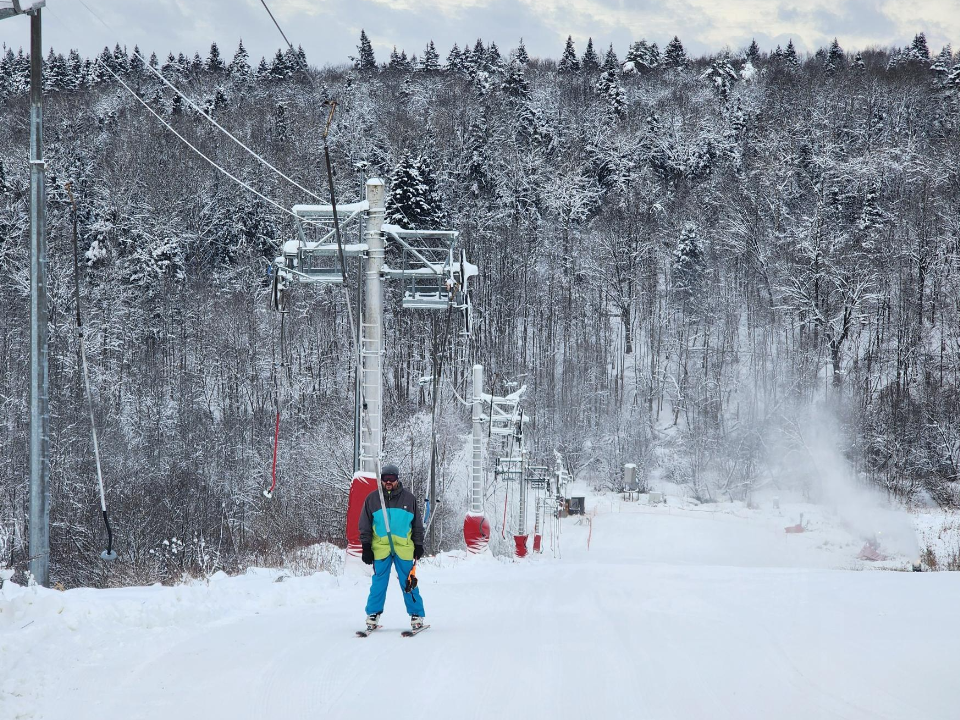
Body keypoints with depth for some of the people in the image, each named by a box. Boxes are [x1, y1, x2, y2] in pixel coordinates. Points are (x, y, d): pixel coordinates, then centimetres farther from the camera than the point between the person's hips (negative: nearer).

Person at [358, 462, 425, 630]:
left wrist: (419, 546, 8)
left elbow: (417, 525, 12)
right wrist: (366, 547, 2)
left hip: (404, 548, 0)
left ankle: (416, 615, 8)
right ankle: (373, 614, 11)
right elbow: (365, 526, 9)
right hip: (380, 548, 0)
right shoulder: (372, 499, 6)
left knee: (409, 583, 1)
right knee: (378, 583, 3)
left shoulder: (408, 498, 6)